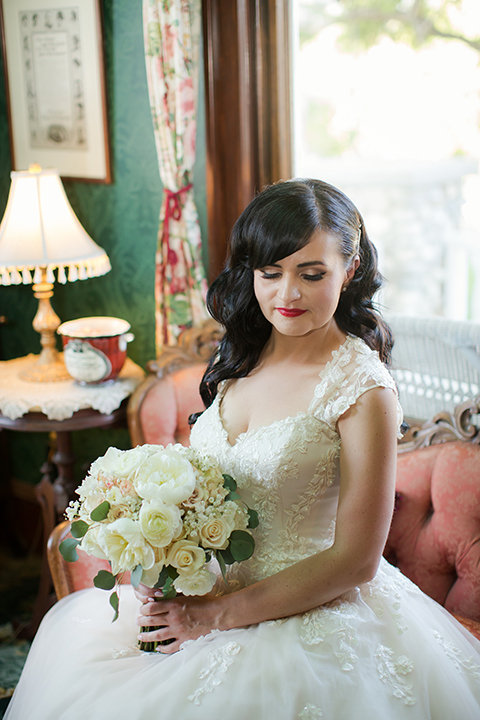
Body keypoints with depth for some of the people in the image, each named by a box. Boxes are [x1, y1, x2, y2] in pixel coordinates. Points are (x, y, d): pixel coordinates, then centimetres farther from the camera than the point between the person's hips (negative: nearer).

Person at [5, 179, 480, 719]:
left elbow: (355, 560, -17)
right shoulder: (244, 359, 2)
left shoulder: (364, 389, -19)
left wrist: (218, 615, -17)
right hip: (206, 587, 7)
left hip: (310, 610, -6)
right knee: (73, 631, 6)